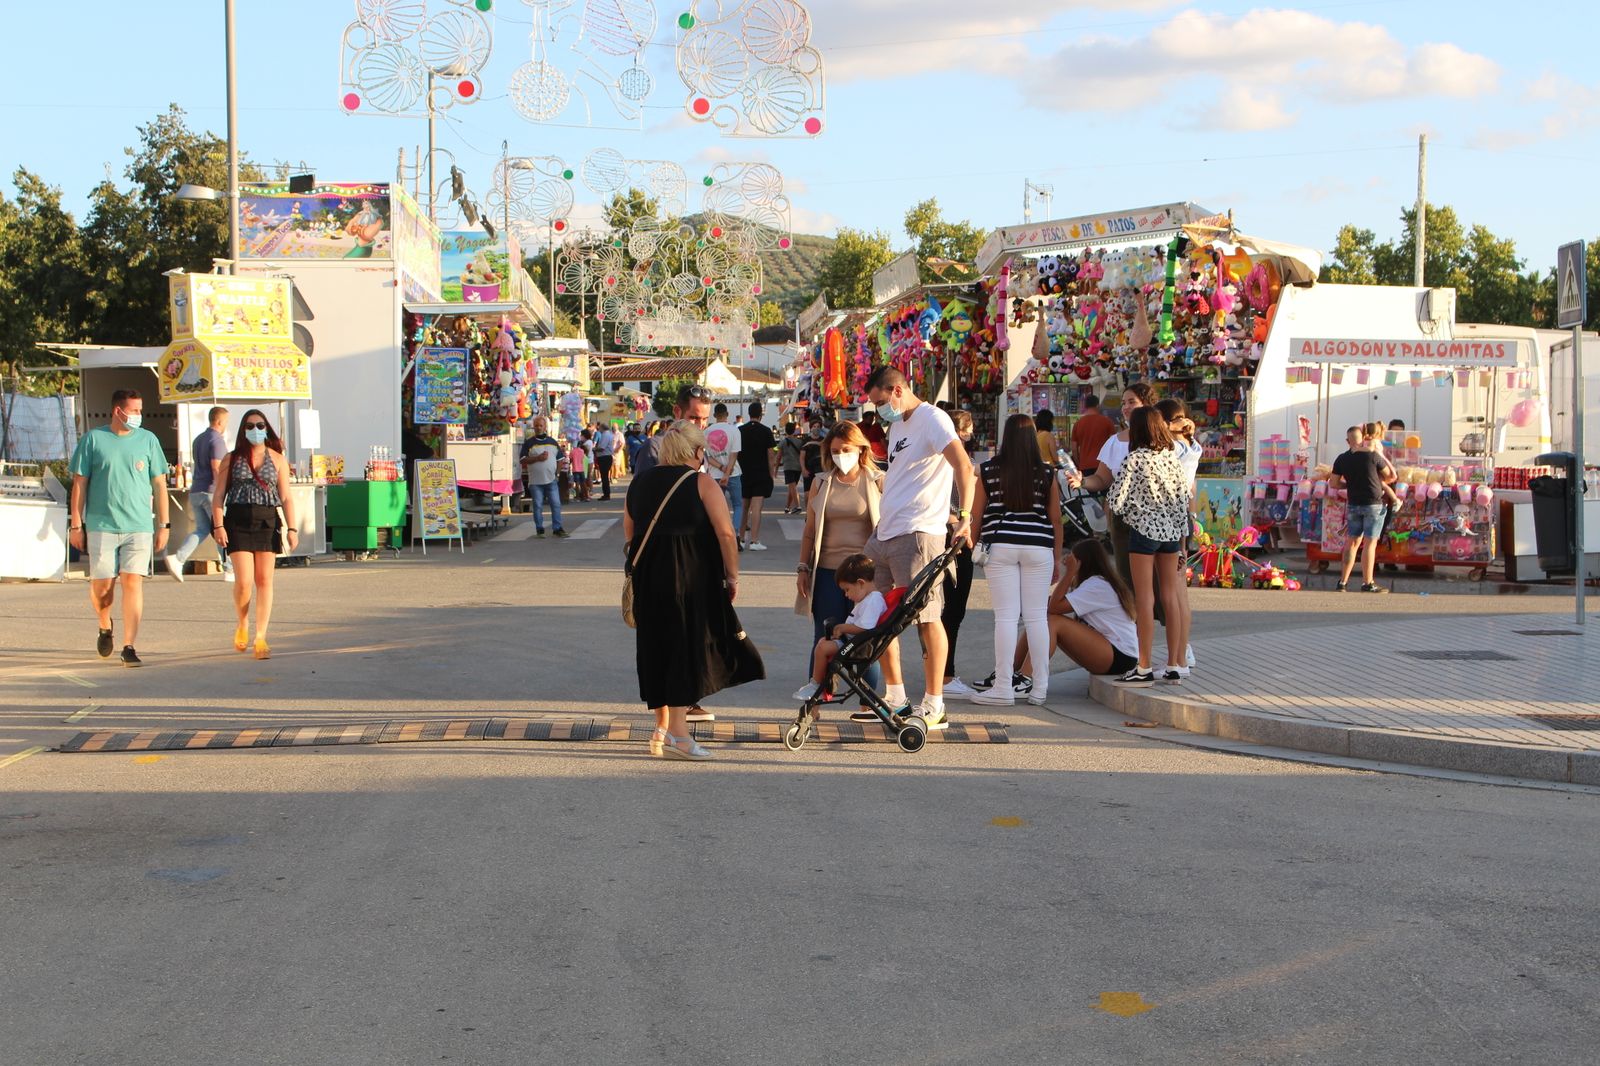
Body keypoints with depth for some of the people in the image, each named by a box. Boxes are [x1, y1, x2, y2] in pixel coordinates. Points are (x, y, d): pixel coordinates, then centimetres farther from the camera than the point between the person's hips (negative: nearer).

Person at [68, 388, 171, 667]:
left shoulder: (148, 440, 8)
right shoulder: (92, 439, 4)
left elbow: (159, 484, 11)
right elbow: (79, 483, 5)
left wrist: (163, 525, 8)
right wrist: (76, 524, 2)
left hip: (139, 526, 1)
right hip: (101, 525, -1)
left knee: (133, 582, -8)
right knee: (101, 584, 3)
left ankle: (129, 646, -4)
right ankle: (105, 627, 34)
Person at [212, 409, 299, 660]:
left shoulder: (277, 459, 9)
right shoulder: (232, 459, 7)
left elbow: (286, 497, 6)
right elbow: (219, 495, 5)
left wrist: (292, 528, -3)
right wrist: (219, 525, -6)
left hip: (268, 522, 1)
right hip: (238, 522, -1)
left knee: (264, 580, -1)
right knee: (244, 580, -8)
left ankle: (261, 637, 3)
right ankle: (242, 625, 18)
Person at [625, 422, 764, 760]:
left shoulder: (639, 483, 11)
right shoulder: (701, 483, -6)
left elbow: (629, 534, 15)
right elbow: (725, 533, -13)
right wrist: (732, 576, -5)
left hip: (647, 577, 6)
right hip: (691, 577, -5)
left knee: (658, 646, 14)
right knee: (689, 644, -1)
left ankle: (661, 728, 20)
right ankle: (677, 733, -7)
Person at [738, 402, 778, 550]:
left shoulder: (739, 430, 4)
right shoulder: (765, 431, -6)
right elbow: (771, 455, -6)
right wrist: (772, 474, 1)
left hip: (743, 474, 4)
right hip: (761, 475, -4)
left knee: (743, 508, 14)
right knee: (756, 507, -8)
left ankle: (741, 539, 21)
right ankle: (754, 541, -14)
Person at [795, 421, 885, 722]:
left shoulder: (878, 482, 2)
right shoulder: (821, 483, 10)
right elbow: (809, 530, 14)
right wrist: (803, 567, 8)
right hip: (827, 572, 2)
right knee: (824, 639, 4)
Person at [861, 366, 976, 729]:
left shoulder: (932, 418, -9)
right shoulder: (897, 425, 20)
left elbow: (963, 467, -22)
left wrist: (964, 516, -33)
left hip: (918, 534, -10)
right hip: (885, 535, 10)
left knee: (927, 617, -6)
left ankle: (934, 705, -2)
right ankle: (895, 697, 23)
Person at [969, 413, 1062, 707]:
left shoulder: (987, 471, 1)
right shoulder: (1047, 473, 3)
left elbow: (976, 515, 4)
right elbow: (1055, 519, 7)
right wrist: (1057, 558, 16)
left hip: (1000, 546, -1)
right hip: (1039, 548, 1)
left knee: (1005, 616, 0)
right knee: (1037, 616, 5)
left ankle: (1003, 688, -1)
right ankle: (1039, 688, 8)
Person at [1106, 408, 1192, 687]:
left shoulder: (1135, 459, -11)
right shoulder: (1172, 458, 5)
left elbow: (1116, 500, -15)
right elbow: (1184, 499, 7)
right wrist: (1182, 541, 13)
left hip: (1143, 529, -5)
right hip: (1171, 531, 6)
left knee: (1145, 598, -2)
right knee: (1171, 596, 10)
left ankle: (1144, 669, -1)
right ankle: (1174, 666, 14)